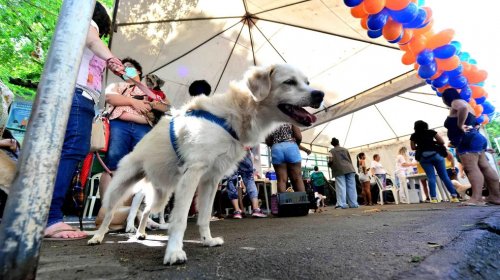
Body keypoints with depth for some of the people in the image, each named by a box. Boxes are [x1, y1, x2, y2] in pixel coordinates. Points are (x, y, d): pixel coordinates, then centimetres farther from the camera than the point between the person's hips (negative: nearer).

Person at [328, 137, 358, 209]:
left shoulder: (331, 151, 4)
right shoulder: (345, 149, 17)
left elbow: (331, 161, -6)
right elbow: (350, 159, 15)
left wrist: (332, 167, 13)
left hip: (339, 170, -3)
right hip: (349, 169, 4)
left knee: (341, 187, -6)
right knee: (351, 187, 5)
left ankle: (342, 204, -12)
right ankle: (353, 203, 7)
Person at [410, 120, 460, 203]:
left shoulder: (413, 136, 8)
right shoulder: (431, 132, 10)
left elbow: (413, 147, 5)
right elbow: (442, 142, 4)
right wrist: (434, 143, 22)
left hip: (423, 157, 0)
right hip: (436, 154, 1)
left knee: (431, 177, -2)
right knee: (444, 176, 5)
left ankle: (433, 198, -9)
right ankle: (454, 196, 3)